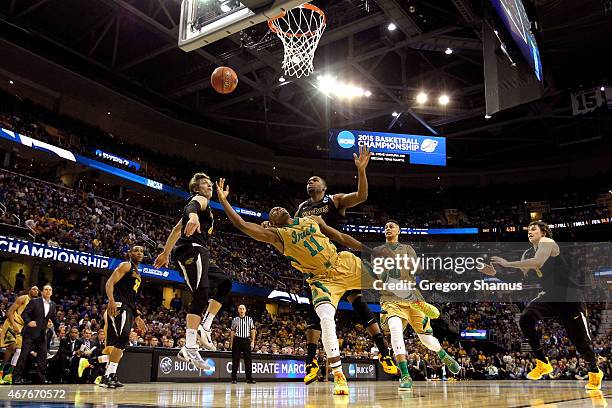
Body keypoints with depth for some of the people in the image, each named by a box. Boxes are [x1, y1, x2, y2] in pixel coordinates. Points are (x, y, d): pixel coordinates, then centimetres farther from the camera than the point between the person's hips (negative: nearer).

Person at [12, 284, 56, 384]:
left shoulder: (53, 305, 9)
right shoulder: (34, 301, -6)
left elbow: (54, 318, 18)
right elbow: (24, 313, -8)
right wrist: (28, 321, -25)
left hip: (42, 334, 5)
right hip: (30, 332, -5)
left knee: (43, 355, 3)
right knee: (24, 354, -4)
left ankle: (41, 378, 9)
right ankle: (16, 377, 3)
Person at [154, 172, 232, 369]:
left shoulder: (202, 203, 30)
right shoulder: (200, 200, 2)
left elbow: (177, 228, 35)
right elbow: (191, 207, -25)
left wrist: (165, 253, 38)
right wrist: (194, 217, -49)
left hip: (197, 253, 10)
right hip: (193, 250, -10)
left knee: (225, 283, 17)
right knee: (201, 296, -19)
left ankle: (205, 327, 9)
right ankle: (189, 349, -25)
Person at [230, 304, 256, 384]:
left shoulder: (249, 320, 7)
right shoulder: (235, 320, 8)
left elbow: (253, 331, 6)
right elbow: (232, 332, 10)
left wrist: (252, 341, -3)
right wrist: (231, 342, 5)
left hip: (246, 340, 0)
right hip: (237, 340, 0)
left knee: (248, 359, -2)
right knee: (235, 360, 2)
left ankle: (249, 378, 2)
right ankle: (233, 378, 9)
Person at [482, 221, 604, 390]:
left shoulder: (547, 242, -13)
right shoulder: (528, 254, 11)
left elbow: (538, 262, -32)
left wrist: (508, 263, -30)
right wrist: (496, 274, -5)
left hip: (570, 297, -7)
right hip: (550, 296, 7)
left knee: (581, 340, 1)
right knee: (525, 319, -17)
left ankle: (595, 372, 31)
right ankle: (543, 364, -6)